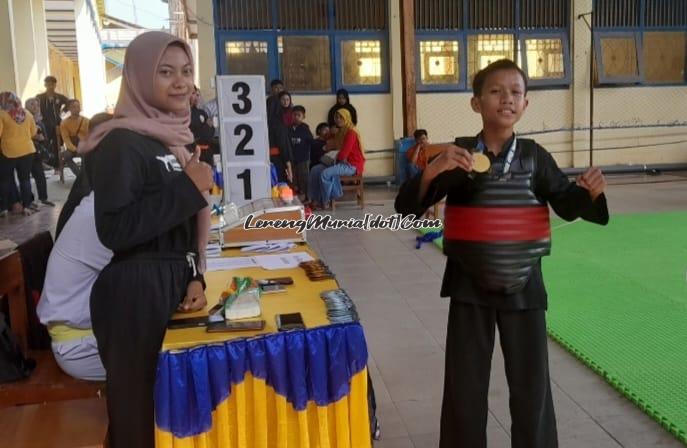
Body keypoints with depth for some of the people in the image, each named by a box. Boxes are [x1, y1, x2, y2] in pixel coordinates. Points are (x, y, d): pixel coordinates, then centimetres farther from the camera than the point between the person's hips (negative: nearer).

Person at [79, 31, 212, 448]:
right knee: (144, 408, 6)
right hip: (136, 292, -8)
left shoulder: (171, 137, 11)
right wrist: (189, 187, -19)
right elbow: (114, 230, -24)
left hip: (174, 285, 8)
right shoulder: (122, 142, -15)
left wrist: (194, 277, 4)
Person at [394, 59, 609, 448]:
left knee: (531, 379, 15)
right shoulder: (459, 154, -8)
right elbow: (408, 207, -13)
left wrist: (590, 191, -17)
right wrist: (433, 170, -30)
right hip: (470, 284, -1)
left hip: (523, 283, 2)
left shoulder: (534, 155, -3)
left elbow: (567, 204, 4)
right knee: (465, 383, 11)